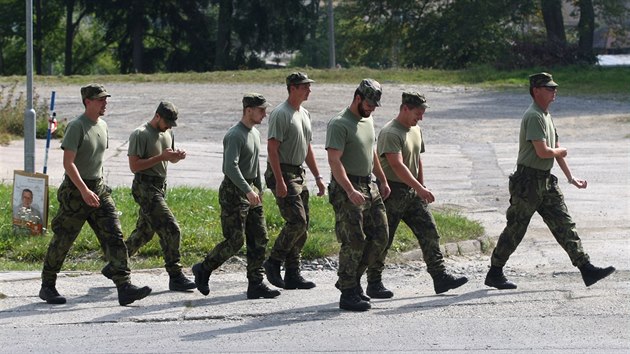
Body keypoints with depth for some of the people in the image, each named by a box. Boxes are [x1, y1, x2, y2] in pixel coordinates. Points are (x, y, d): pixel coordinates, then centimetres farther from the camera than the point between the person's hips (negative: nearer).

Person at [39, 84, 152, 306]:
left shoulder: (102, 126, 11)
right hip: (75, 190, -7)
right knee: (62, 241, 3)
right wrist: (84, 191, -26)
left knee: (114, 236, -6)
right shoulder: (76, 127, -13)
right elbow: (68, 163, -19)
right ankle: (47, 287, 17)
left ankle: (124, 287, -13)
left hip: (98, 189, 7)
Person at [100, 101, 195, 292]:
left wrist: (178, 156, 1)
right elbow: (134, 166, -18)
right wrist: (161, 157, -24)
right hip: (145, 188, -9)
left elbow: (170, 159, 25)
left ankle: (113, 267, 27)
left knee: (144, 233, 15)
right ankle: (175, 277, -9)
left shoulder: (168, 133, 12)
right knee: (171, 230, -14)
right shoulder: (140, 135, -14)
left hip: (160, 187, 9)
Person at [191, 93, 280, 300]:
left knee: (259, 239, 3)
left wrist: (259, 189, 24)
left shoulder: (255, 134, 14)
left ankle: (256, 284, 5)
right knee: (235, 240, -8)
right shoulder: (235, 135, -16)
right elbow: (231, 167, -26)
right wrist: (247, 190, -32)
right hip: (234, 191, -9)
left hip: (250, 189, 9)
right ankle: (203, 270, 10)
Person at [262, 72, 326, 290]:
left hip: (299, 174, 9)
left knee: (302, 226, 6)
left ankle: (292, 274, 10)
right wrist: (279, 182, -23)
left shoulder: (304, 114, 16)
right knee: (296, 222, -16)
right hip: (283, 174, -9)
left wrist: (317, 177, 20)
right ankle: (273, 262, -2)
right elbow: (272, 148, -18)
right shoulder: (281, 114, -13)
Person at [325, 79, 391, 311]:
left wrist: (383, 180, 25)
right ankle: (348, 294, -2)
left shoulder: (368, 120, 14)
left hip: (369, 187, 9)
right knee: (354, 242, -8)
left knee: (380, 237, 6)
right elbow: (334, 161, -22)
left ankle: (352, 280, 18)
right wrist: (350, 191, -30)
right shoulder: (339, 124, -15)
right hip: (347, 189, -9)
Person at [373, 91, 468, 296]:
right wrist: (420, 189, -31)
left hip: (413, 192, 8)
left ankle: (440, 278, 0)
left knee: (429, 233, 1)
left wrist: (421, 189, 20)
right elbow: (397, 165, -26)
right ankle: (374, 284, 7)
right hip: (392, 192, -8)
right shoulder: (390, 133, -17)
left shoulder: (416, 130, 13)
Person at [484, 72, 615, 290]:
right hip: (528, 181, -9)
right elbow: (543, 151, -24)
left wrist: (570, 178, 14)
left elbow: (557, 150, 20)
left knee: (564, 224, 2)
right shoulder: (534, 117, -17)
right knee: (515, 229, 0)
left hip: (546, 182, 9)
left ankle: (586, 269, -2)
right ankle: (494, 274, 11)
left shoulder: (546, 116, 15)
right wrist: (560, 151, -3)